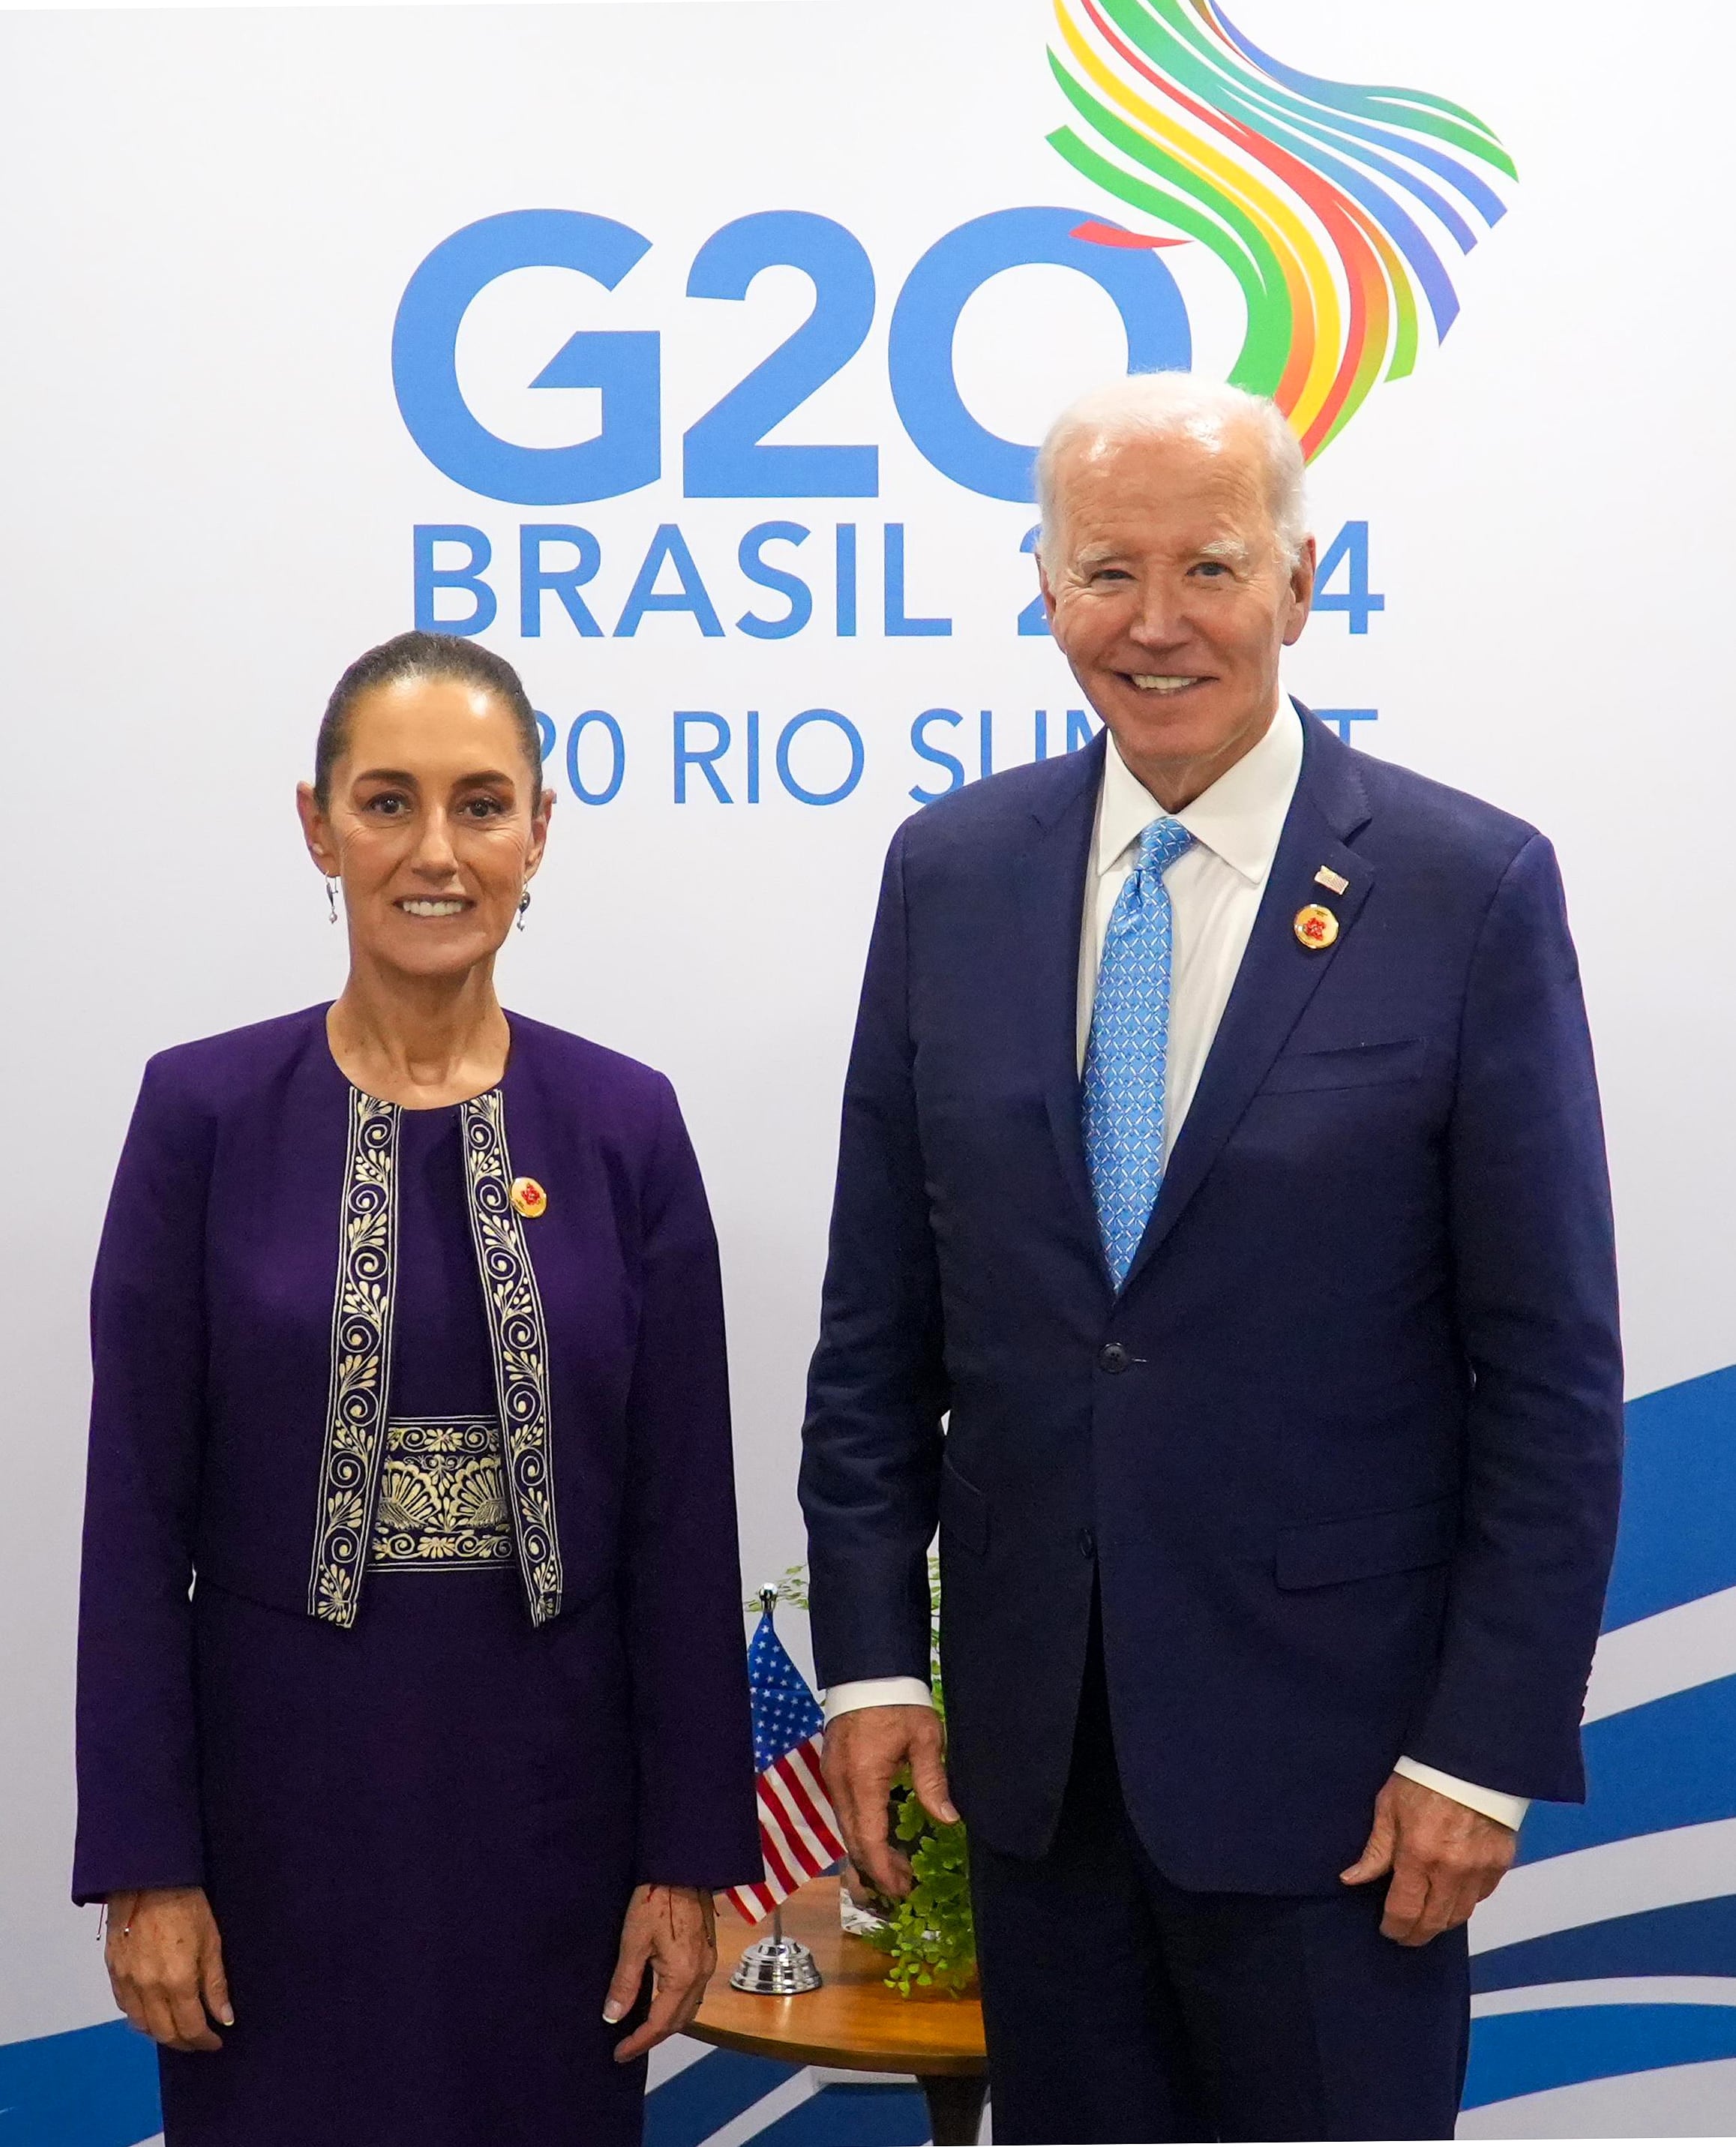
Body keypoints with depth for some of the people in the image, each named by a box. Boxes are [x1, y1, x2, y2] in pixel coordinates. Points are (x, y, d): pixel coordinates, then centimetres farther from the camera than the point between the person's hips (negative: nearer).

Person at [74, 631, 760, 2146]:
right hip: (287, 1784, -1)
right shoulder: (204, 1112, -4)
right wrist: (144, 1863, -7)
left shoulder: (624, 1123, 0)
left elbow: (682, 1512, 1)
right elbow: (138, 1512, -4)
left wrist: (690, 1854, -1)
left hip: (547, 1779, 1)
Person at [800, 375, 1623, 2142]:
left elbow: (1551, 1373, -7)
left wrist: (1486, 1746, -9)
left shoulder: (1470, 890, -8)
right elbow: (878, 1318, 6)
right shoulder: (950, 873, 2)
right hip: (1028, 1728, 3)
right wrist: (867, 1655, 2)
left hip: (1326, 1735, -3)